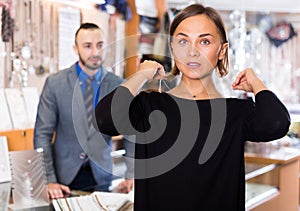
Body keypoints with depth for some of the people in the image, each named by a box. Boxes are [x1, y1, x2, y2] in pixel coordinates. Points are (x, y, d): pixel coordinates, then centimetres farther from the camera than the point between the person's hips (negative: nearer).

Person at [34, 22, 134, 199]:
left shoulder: (119, 86, -3)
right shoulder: (55, 83, -6)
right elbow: (42, 134, -7)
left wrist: (132, 175, -9)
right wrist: (49, 180, -15)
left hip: (101, 178, 1)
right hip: (64, 176, -1)